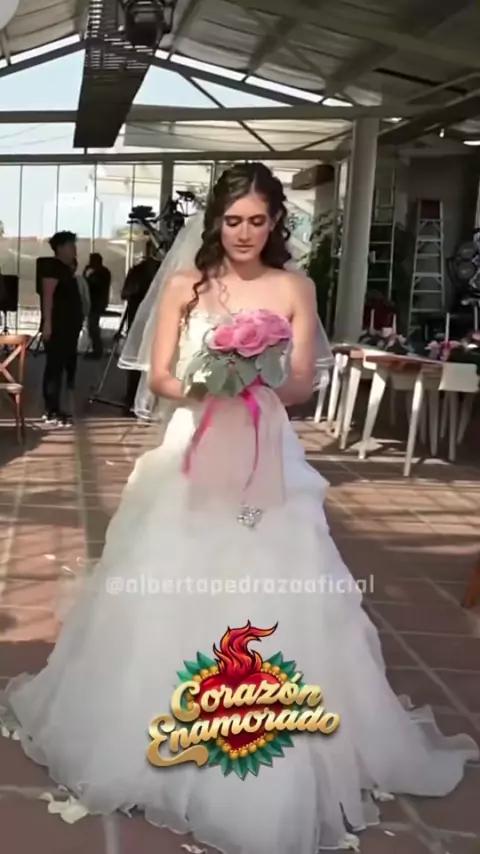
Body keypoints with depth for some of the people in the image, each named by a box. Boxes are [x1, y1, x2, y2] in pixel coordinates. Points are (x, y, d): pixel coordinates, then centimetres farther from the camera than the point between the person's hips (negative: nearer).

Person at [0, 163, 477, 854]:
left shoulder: (295, 289, 2)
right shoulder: (186, 285, 2)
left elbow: (302, 385, -2)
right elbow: (160, 377, -1)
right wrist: (206, 387, -20)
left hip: (266, 456, 0)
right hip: (193, 449, 1)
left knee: (268, 597, 0)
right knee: (176, 593, 5)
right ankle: (167, 738, 24)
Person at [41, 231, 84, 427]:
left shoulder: (67, 269, 18)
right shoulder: (54, 267, -11)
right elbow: (47, 296, -20)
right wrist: (47, 323, -26)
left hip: (68, 327, 10)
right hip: (56, 327, -10)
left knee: (66, 366, 11)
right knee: (55, 367, -10)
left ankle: (54, 409, 17)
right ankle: (51, 412, -10)